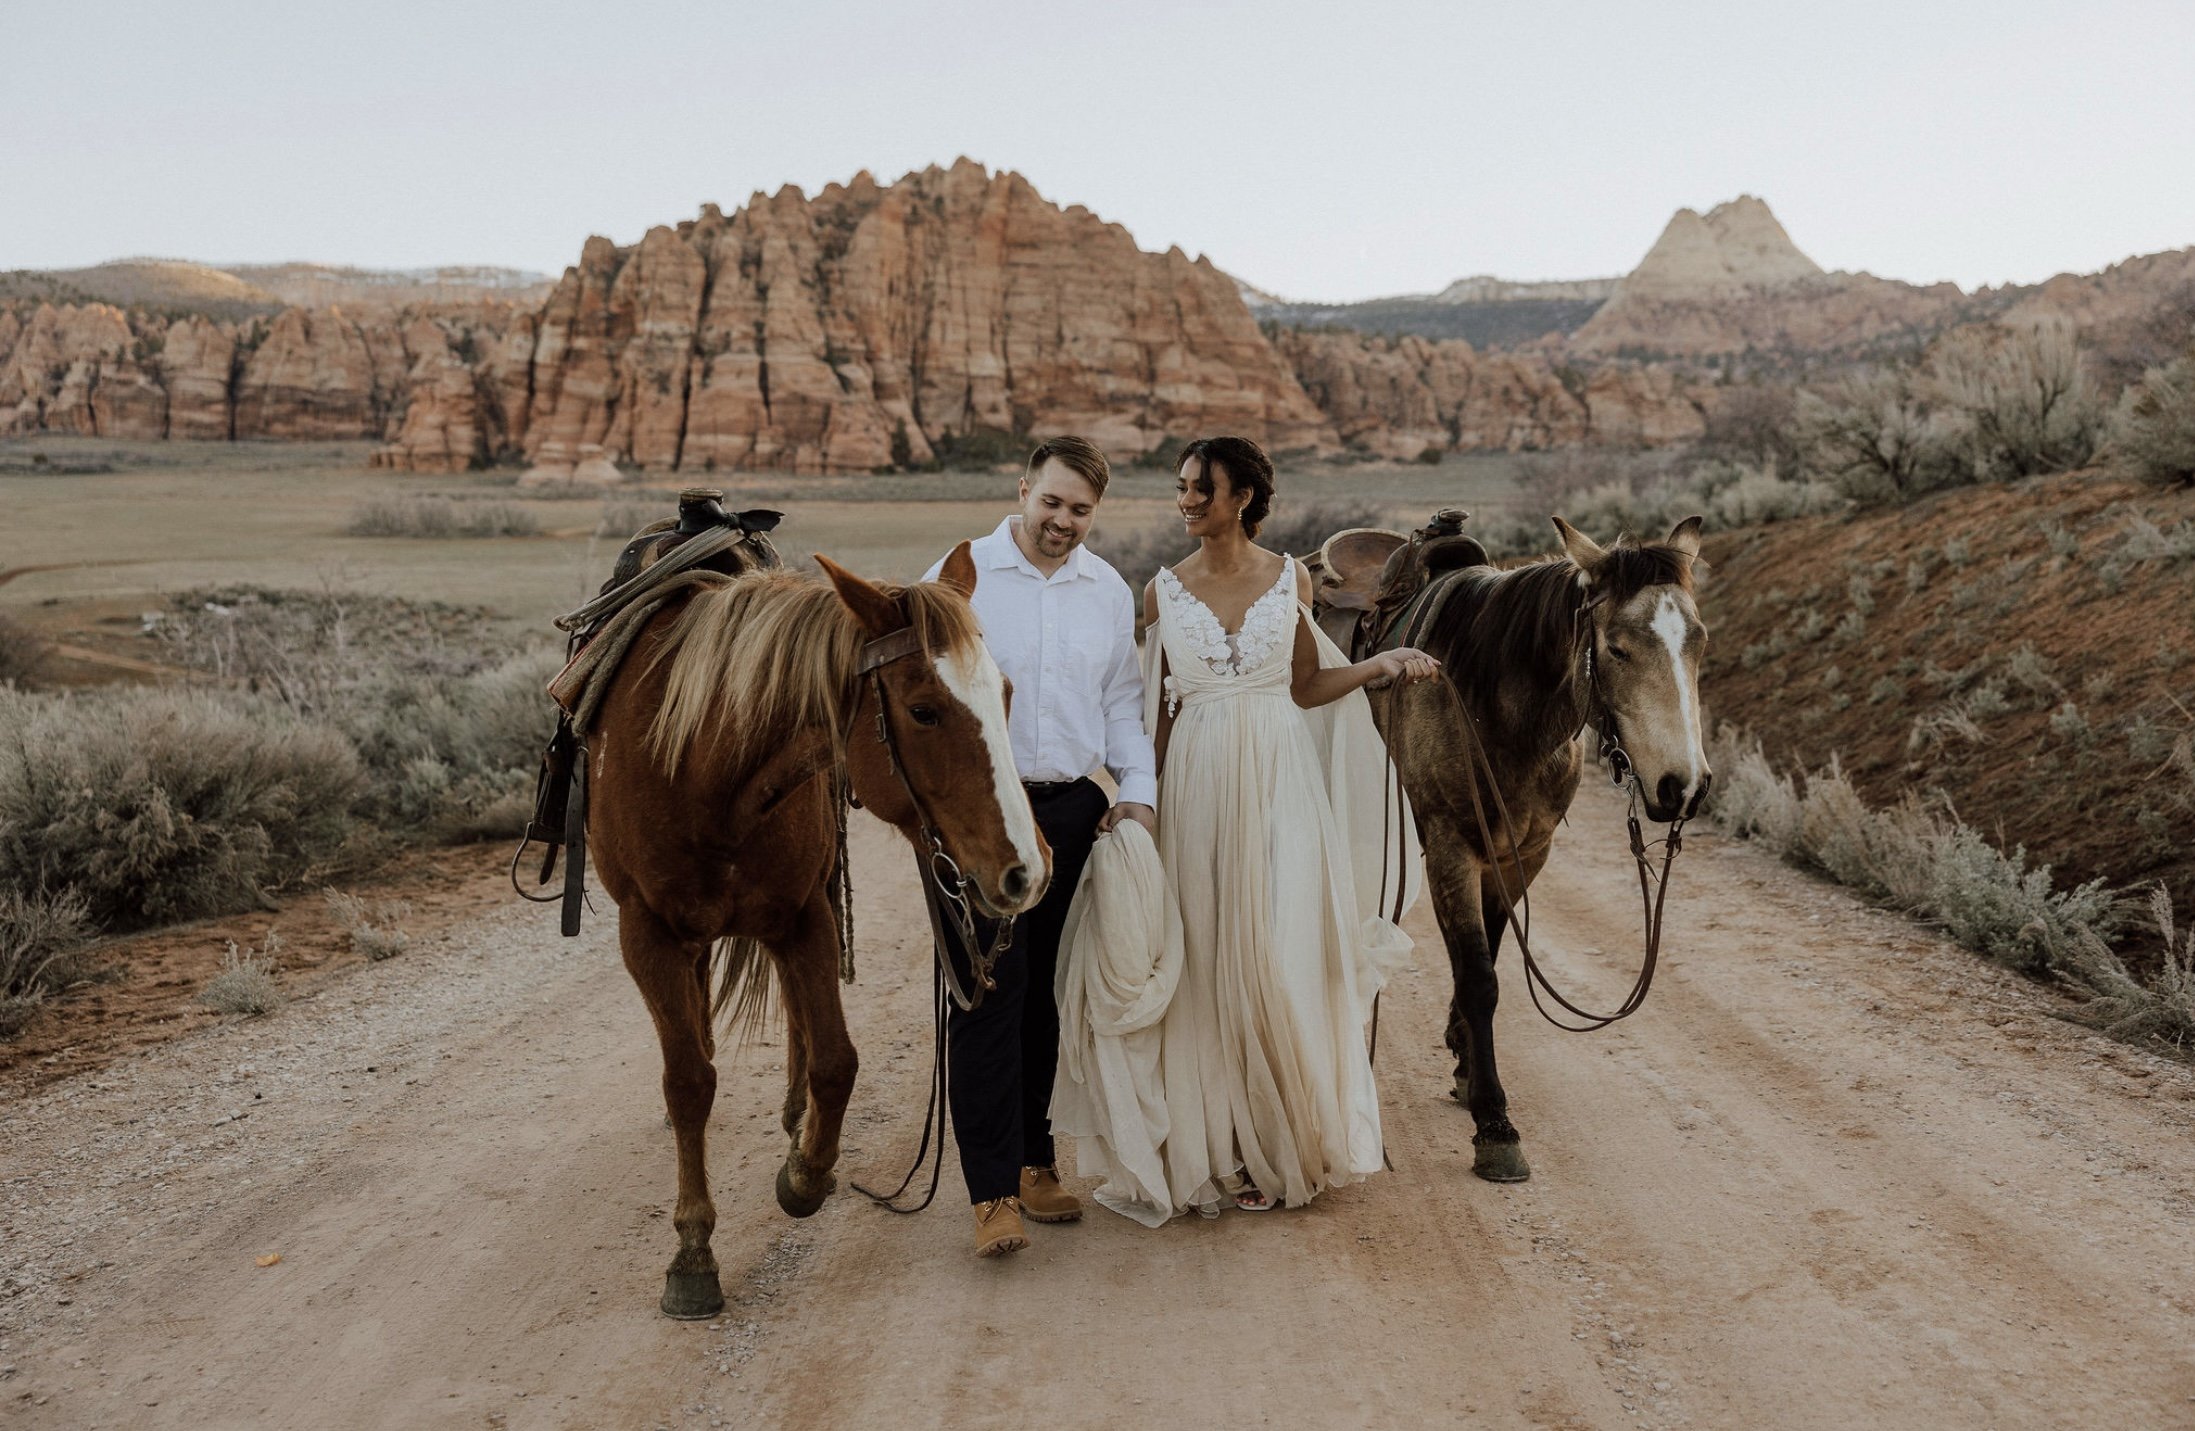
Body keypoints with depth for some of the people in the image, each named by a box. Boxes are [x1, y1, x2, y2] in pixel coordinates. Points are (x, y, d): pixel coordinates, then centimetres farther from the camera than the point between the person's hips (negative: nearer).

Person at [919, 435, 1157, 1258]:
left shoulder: (1109, 591, 10)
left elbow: (1122, 700, 14)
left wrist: (1139, 789, 1)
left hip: (1074, 811, 4)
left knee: (1045, 993, 11)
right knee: (988, 992, -6)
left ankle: (1031, 1158, 24)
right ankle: (994, 1190, -4)